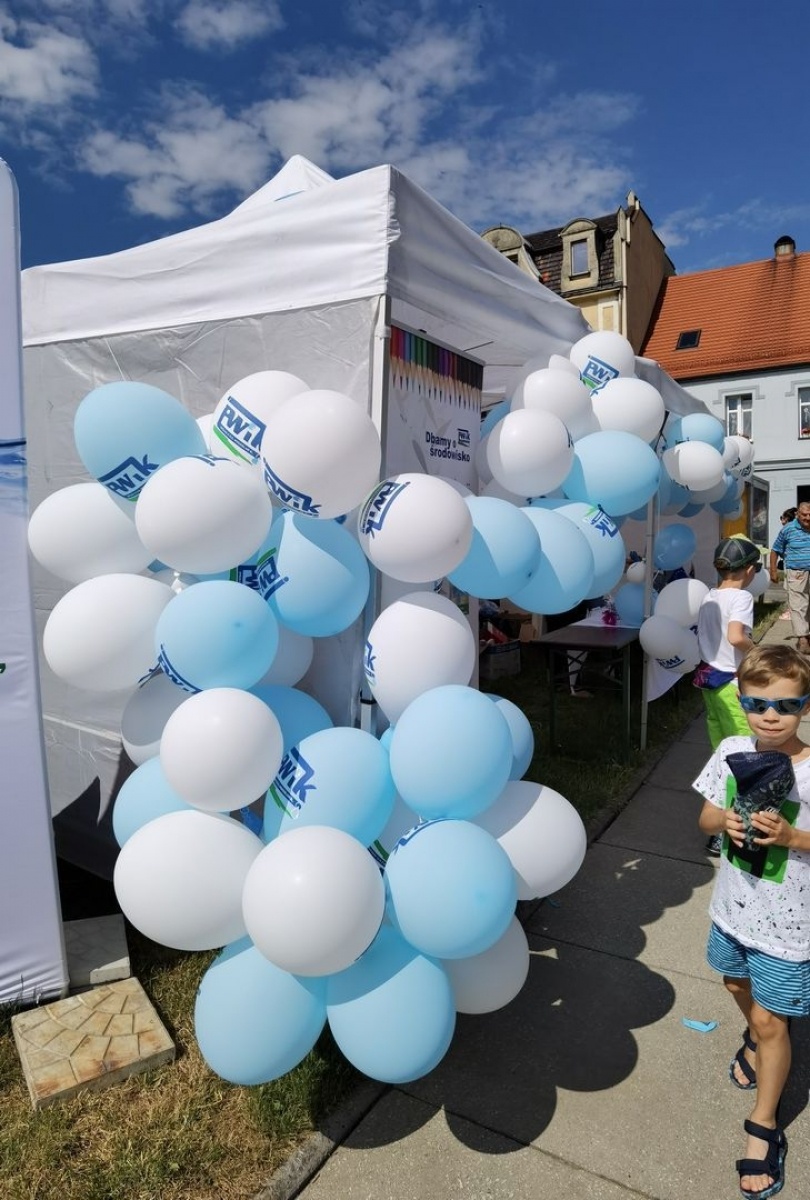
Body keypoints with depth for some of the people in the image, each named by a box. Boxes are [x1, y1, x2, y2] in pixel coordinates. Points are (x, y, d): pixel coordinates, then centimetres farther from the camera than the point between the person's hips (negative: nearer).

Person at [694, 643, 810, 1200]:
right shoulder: (732, 751, -11)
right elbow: (707, 816, -1)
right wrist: (725, 820, -21)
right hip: (734, 906, 5)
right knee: (739, 986, 27)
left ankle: (764, 1129, 30)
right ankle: (756, 1042, 59)